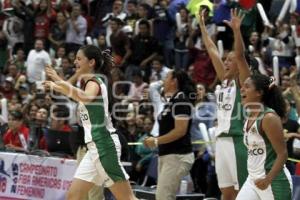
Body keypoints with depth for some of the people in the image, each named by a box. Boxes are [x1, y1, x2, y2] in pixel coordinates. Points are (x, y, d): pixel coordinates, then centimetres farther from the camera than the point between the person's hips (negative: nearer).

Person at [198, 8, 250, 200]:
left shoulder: (242, 81, -4)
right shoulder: (225, 79, 15)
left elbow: (240, 55, -20)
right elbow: (212, 50, 18)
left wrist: (236, 30, -31)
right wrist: (202, 25, 20)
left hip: (238, 140, -8)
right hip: (222, 139, 8)